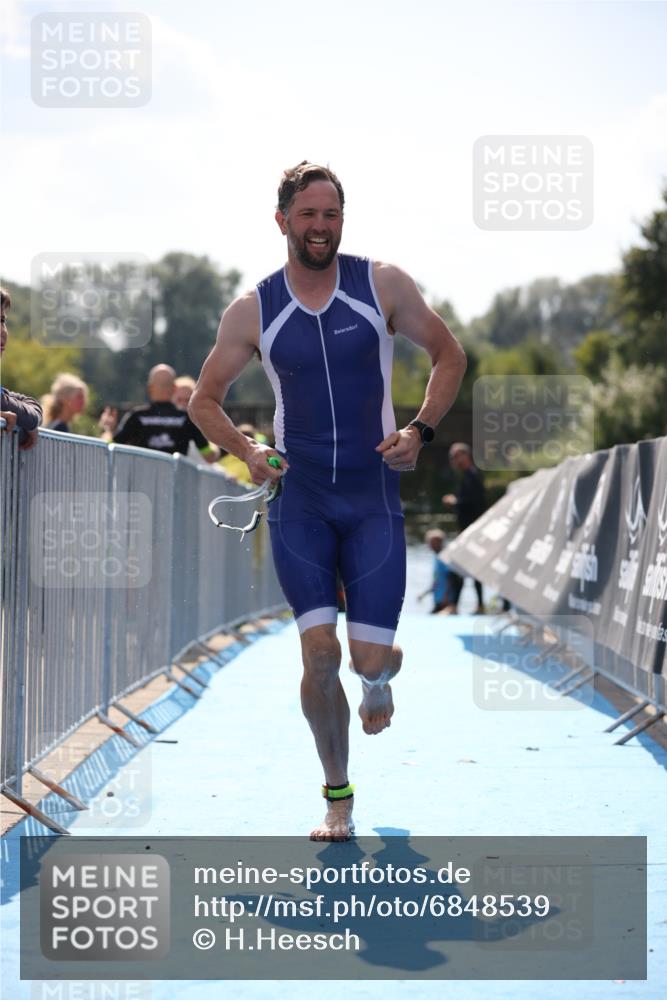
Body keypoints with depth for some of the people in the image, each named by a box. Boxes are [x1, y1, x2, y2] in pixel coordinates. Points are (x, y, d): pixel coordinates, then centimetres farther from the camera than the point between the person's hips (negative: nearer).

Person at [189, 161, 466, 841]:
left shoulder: (383, 286, -2)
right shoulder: (252, 311, -1)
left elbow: (448, 356, 8)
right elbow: (204, 400, 9)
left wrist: (419, 430, -7)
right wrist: (247, 451, -9)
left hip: (374, 497, 0)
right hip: (298, 498, 0)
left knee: (370, 656, -5)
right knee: (319, 651, -11)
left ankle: (378, 680, 36)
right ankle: (337, 798, 7)